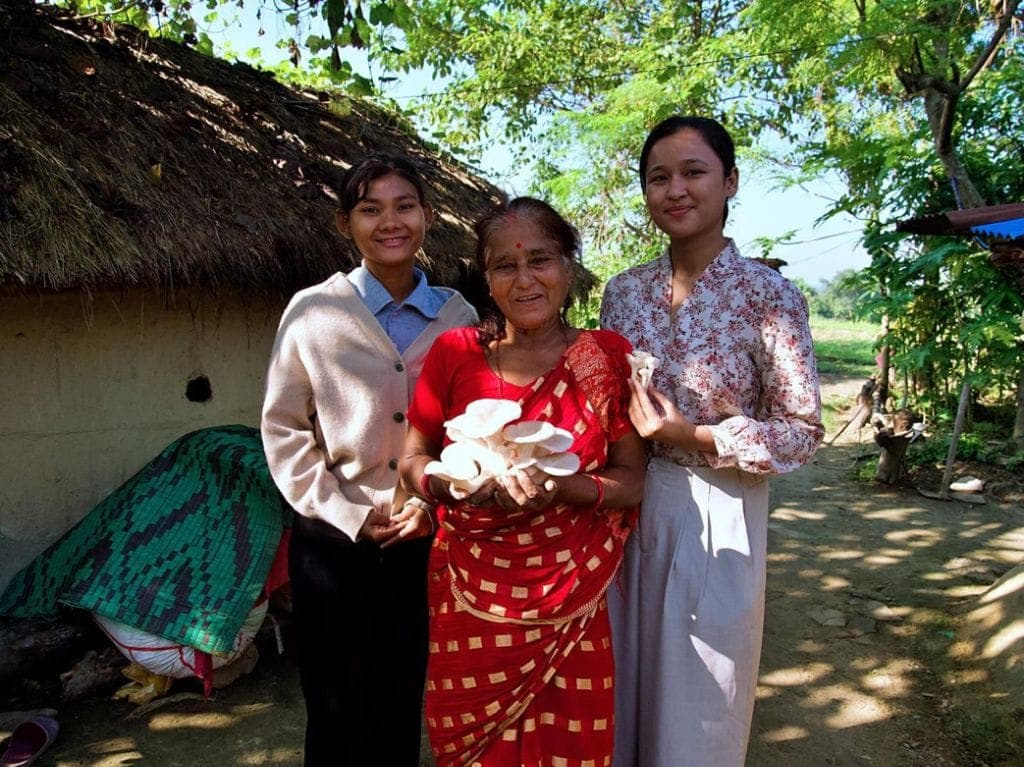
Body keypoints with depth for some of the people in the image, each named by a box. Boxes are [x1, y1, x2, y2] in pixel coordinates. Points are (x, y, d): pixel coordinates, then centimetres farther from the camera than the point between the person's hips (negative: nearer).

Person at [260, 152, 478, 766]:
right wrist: (350, 513, -9)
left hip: (426, 543, 2)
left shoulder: (459, 316, 2)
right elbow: (283, 431, -3)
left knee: (405, 713, 15)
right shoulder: (314, 311, -5)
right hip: (336, 544, -1)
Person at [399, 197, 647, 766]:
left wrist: (556, 486, -21)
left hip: (569, 603, 0)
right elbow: (413, 462, 4)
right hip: (469, 600, 1)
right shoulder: (454, 353, -2)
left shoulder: (607, 357, -3)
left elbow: (632, 482, -2)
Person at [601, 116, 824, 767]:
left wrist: (690, 435, -20)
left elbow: (802, 430, -10)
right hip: (627, 509, 4)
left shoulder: (770, 295, -12)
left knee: (698, 700, 14)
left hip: (716, 516, -4)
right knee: (624, 683, 20)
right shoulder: (625, 291, 1)